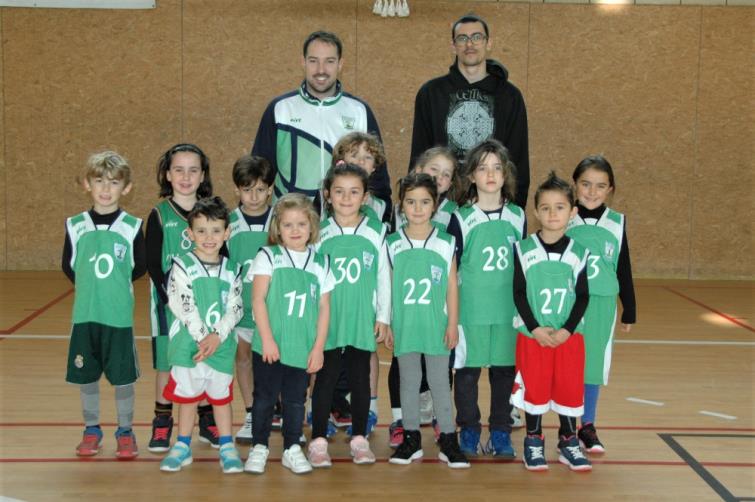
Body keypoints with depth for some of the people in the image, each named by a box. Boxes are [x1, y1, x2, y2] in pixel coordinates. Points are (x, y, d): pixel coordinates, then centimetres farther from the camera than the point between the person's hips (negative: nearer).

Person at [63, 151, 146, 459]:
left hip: (119, 315, -2)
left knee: (123, 375, 4)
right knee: (86, 375, 10)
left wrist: (115, 284, 4)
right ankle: (91, 430, 25)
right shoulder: (75, 225, 1)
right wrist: (89, 287, 7)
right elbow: (68, 266, 10)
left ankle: (125, 432, 19)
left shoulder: (132, 226, -3)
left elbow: (140, 267, 5)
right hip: (84, 314, 2)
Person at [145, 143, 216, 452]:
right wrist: (171, 297, -14)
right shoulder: (159, 215, -2)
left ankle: (207, 421, 22)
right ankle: (162, 424, 17)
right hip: (169, 301, -2)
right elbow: (152, 263, -5)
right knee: (166, 362, 4)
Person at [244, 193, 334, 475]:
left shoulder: (320, 263, 6)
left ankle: (292, 449, 22)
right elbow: (258, 299, -6)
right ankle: (259, 447, 20)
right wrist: (267, 339, -12)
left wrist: (318, 347, 1)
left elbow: (324, 308, 6)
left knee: (295, 400, 10)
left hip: (303, 349, 2)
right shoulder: (268, 257, -1)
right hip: (269, 348, -2)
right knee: (264, 397, 7)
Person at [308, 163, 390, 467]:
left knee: (360, 379, 7)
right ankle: (318, 440, 10)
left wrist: (383, 317, 4)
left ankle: (359, 438, 19)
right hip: (328, 320, 0)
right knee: (325, 378, 3)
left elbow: (383, 277, 6)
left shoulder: (376, 231, 2)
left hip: (362, 320, 1)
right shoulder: (320, 233, 1)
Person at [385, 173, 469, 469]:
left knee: (440, 381, 5)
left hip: (436, 326, -1)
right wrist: (386, 326, 4)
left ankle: (448, 439, 12)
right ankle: (411, 438, 19)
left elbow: (452, 287, 2)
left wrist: (453, 324, -1)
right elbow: (388, 288, 5)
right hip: (405, 326, 1)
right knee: (408, 382, 9)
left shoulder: (445, 243, 0)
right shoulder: (393, 244, 2)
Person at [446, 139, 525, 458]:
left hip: (508, 310, 2)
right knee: (467, 369, 4)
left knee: (504, 370, 7)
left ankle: (501, 433, 20)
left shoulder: (517, 216, 6)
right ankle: (469, 431, 19)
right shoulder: (461, 218, -2)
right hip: (470, 309, -2)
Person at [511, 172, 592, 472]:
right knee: (534, 388, 5)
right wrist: (535, 328, -13)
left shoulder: (579, 253, 1)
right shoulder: (523, 250, -3)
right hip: (532, 334, -1)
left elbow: (583, 296, 1)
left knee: (570, 388, 6)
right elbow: (519, 293, -4)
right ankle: (533, 442, 20)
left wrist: (567, 330, -11)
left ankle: (569, 443, 21)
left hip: (569, 335, 1)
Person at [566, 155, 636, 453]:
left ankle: (588, 426, 23)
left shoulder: (617, 223, 2)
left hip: (601, 305, 1)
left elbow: (624, 270, 8)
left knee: (594, 364, 9)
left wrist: (629, 311, 11)